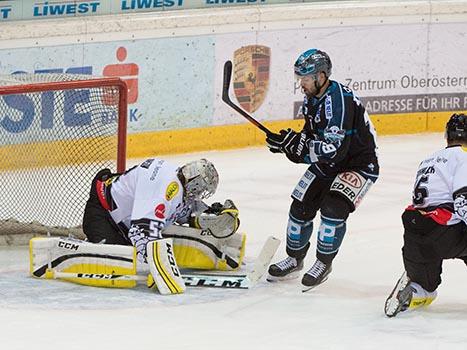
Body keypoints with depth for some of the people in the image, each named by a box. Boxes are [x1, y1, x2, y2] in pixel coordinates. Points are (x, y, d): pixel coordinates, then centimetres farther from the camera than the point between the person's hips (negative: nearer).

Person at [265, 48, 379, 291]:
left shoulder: (339, 101, -31)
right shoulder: (311, 99, -1)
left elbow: (335, 150, -36)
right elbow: (312, 139, 8)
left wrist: (297, 144, -36)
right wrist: (288, 144, -11)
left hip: (359, 164, -9)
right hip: (327, 163, 9)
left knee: (334, 208, -24)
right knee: (301, 207, 7)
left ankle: (324, 263, -5)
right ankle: (294, 260, 27)